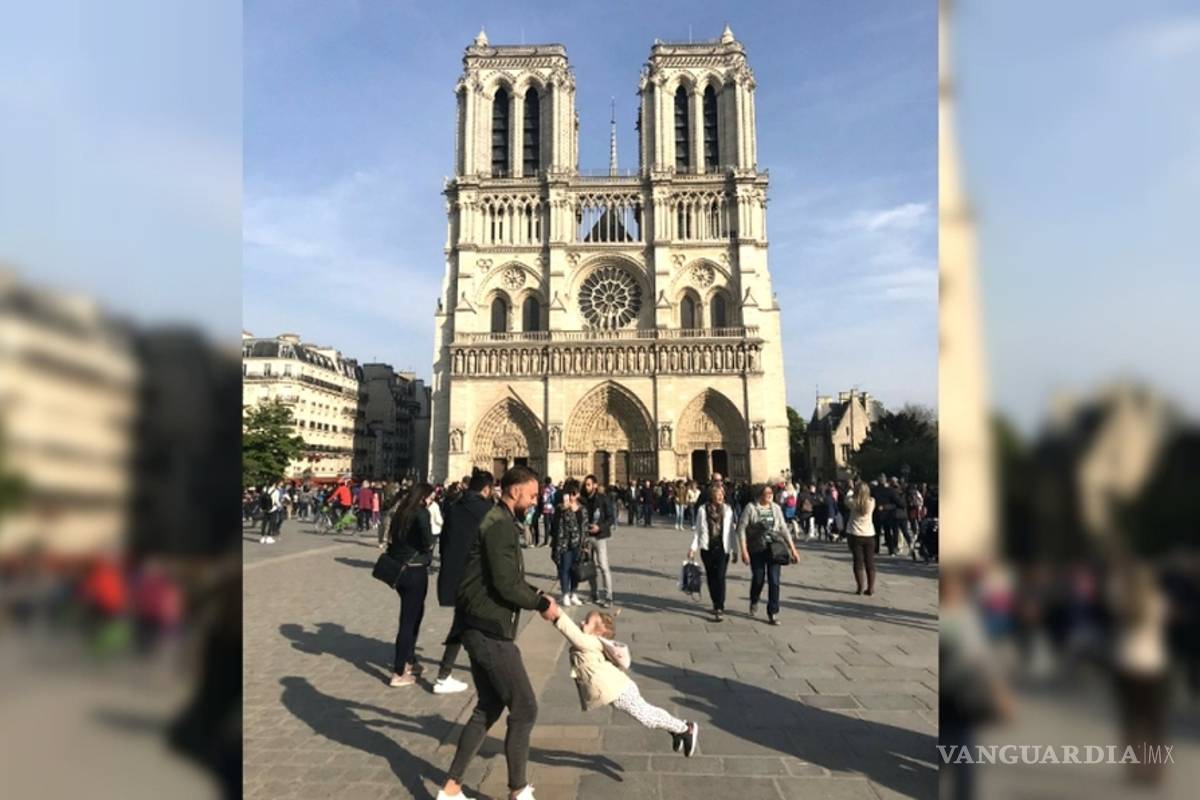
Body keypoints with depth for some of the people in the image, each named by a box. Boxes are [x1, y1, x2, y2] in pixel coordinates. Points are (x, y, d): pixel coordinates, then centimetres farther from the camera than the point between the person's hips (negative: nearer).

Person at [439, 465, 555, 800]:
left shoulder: (499, 522, 14)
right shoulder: (501, 525, -19)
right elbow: (506, 585, -23)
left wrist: (536, 596, 9)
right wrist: (542, 604, -10)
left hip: (483, 628, 10)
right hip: (490, 630, -10)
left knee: (489, 708, 19)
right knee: (524, 709, 3)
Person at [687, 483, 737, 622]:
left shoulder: (727, 510, 2)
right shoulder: (703, 509, 0)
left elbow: (731, 531, 7)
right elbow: (698, 530, 5)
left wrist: (735, 549, 7)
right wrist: (693, 548, -1)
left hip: (723, 548, -1)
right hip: (707, 548, 1)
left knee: (720, 577, -8)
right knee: (711, 577, 10)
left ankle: (720, 608, -6)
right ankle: (716, 604, 27)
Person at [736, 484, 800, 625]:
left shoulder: (776, 508, 4)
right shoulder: (751, 508, -8)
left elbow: (783, 529, 9)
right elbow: (741, 528, -8)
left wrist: (793, 549, 6)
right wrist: (744, 550, -14)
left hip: (774, 549, 2)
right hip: (757, 550, -2)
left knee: (774, 581, -3)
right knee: (758, 579, 6)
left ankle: (773, 613, 9)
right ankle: (754, 602, 37)